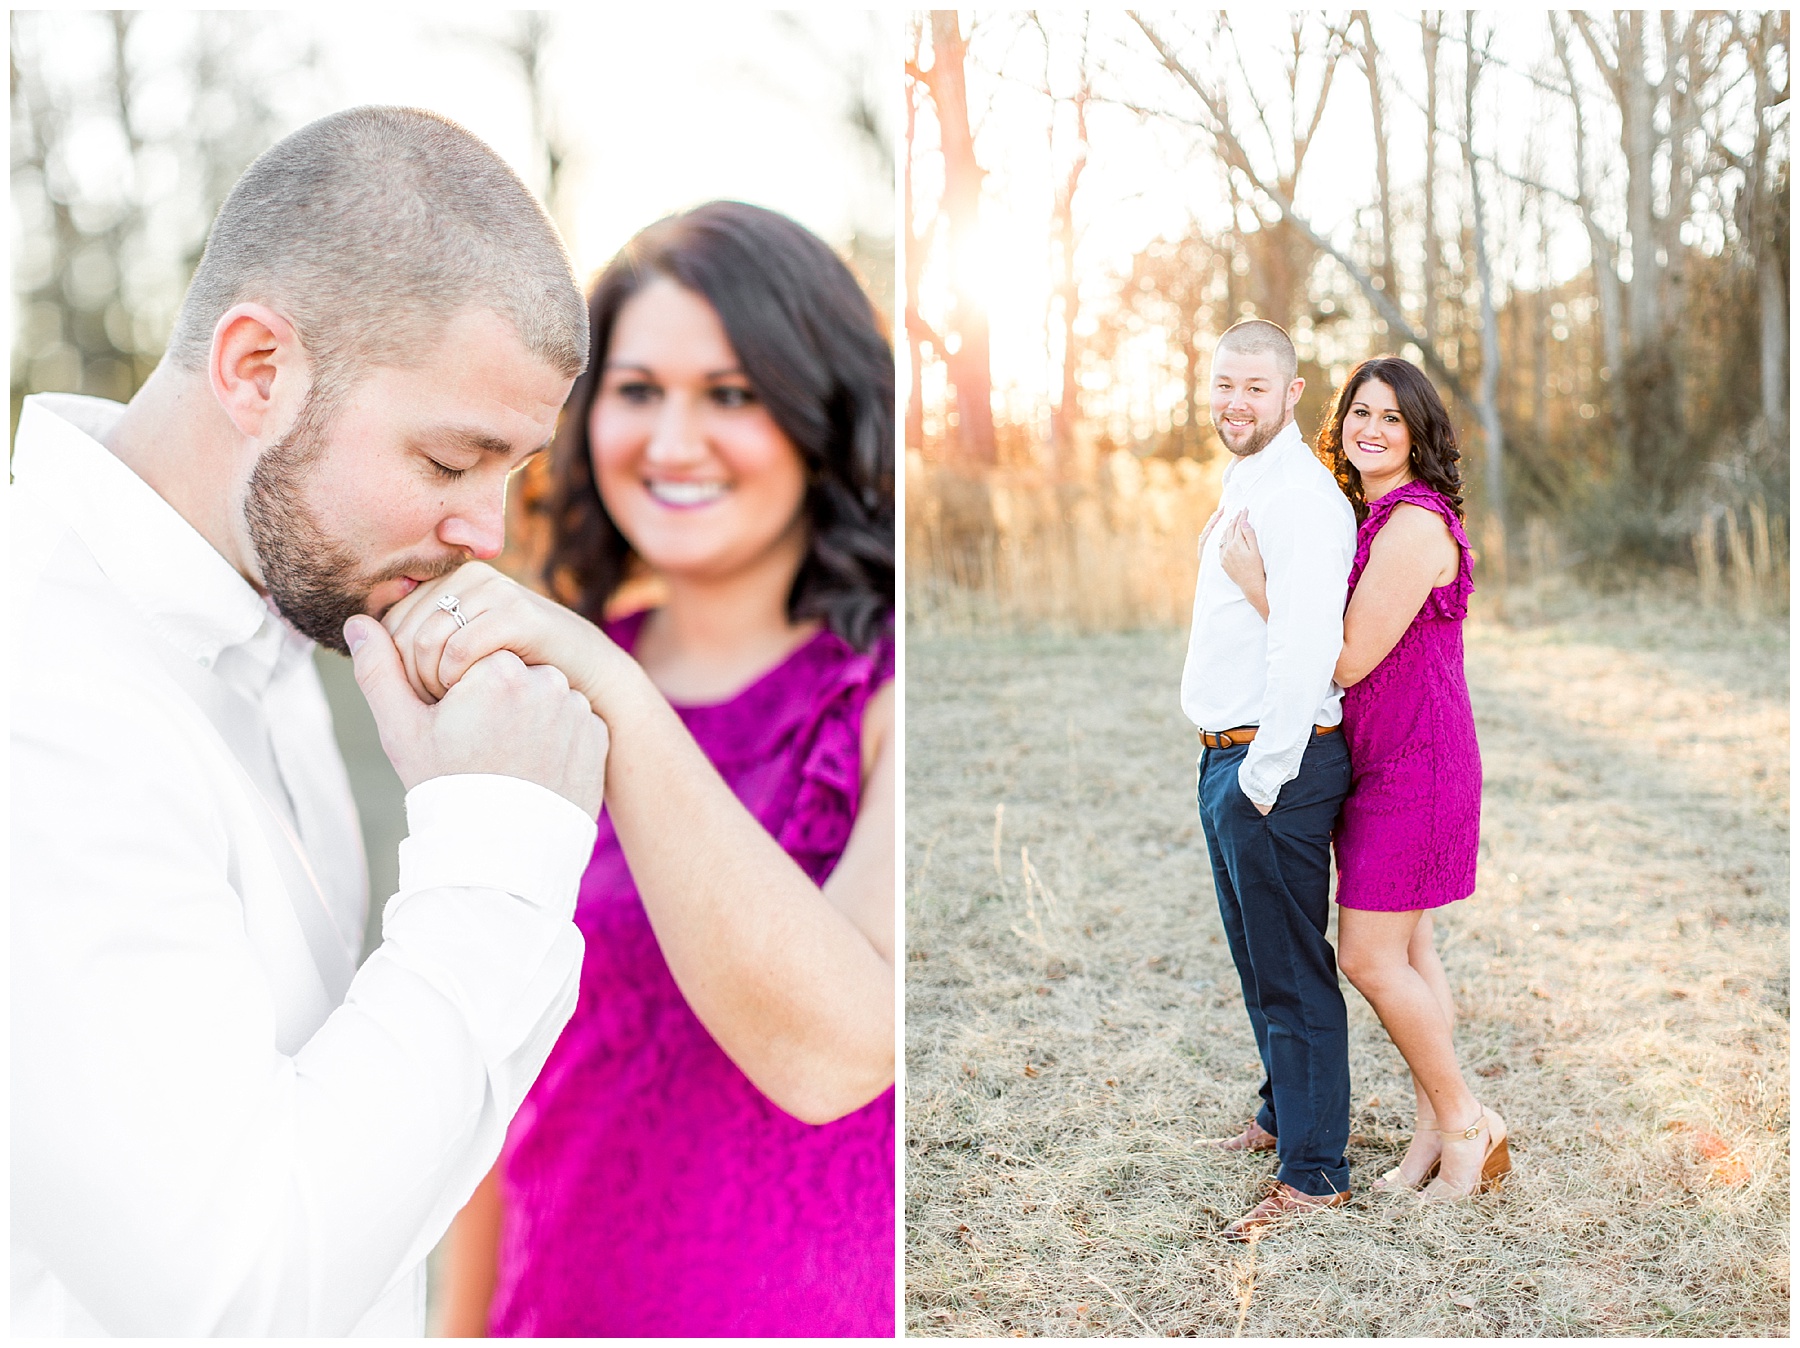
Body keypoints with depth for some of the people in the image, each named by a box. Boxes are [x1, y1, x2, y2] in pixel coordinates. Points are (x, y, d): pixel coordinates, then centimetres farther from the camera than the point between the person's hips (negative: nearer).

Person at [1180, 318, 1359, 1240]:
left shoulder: (1301, 497, -18)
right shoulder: (1243, 487, 14)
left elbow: (1304, 652, -24)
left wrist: (1263, 777, -20)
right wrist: (1232, 767, 18)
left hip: (1274, 764, -10)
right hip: (1227, 753, 10)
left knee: (1292, 974, 0)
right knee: (1257, 960, 23)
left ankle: (1313, 1173, 12)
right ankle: (1281, 1115, 41)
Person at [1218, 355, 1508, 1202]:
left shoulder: (1414, 523, -18)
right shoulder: (1374, 519, 13)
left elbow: (1349, 660, -20)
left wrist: (1255, 584, -18)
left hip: (1414, 763, -10)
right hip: (1382, 760, 10)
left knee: (1368, 955, -4)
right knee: (1406, 950, 13)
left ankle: (1464, 1122, 12)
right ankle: (1437, 1132, 23)